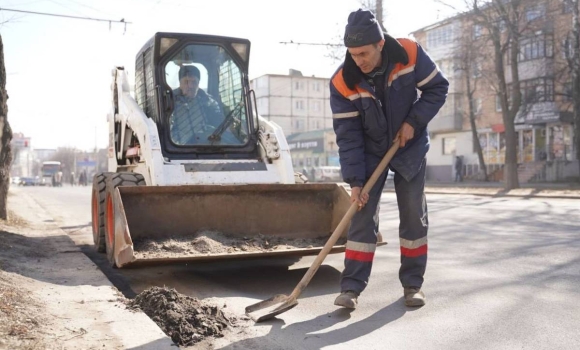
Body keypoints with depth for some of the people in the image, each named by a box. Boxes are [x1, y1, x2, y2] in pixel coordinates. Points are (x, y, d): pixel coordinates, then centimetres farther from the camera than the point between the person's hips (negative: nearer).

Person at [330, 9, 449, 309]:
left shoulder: (410, 54, -22)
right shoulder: (342, 82, -22)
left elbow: (438, 87, -8)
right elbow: (347, 135, -20)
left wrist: (414, 121, -20)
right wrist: (354, 180, -23)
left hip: (410, 148, 1)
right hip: (370, 153, 0)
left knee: (414, 215, 2)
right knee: (362, 215, -7)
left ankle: (412, 283, 15)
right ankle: (351, 287, -3)